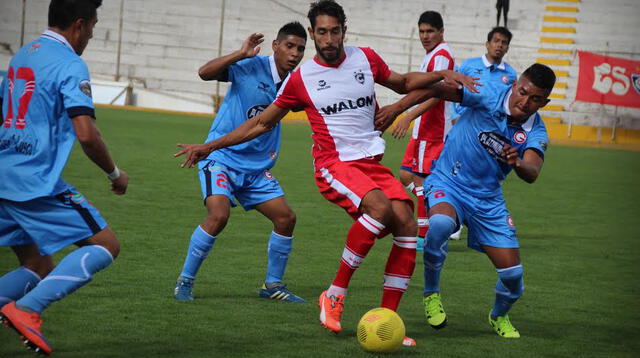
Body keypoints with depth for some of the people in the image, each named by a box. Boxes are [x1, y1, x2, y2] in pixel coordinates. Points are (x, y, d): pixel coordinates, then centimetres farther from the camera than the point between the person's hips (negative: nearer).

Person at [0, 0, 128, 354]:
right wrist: (115, 174, -2)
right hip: (37, 182, -9)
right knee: (106, 245, -2)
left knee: (39, 269, 16)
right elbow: (86, 134, -18)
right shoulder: (70, 64, -10)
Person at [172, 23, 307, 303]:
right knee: (218, 216, -25)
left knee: (286, 218, 1)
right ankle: (185, 282, -8)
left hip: (257, 167, 7)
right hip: (221, 158, -6)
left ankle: (272, 285, 18)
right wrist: (241, 54, -32)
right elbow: (205, 73, -24)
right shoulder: (251, 67, -12)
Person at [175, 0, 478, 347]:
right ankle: (334, 295, -22)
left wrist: (442, 75, 9)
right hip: (334, 164, -4)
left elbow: (403, 83, 27)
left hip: (372, 162, 4)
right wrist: (209, 146, 8)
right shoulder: (301, 78, 1)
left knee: (407, 226, -16)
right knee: (380, 206, -33)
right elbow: (261, 123, 11)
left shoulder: (366, 59, 8)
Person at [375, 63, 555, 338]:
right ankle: (431, 293, -12)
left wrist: (518, 163, -46)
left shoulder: (536, 132, -7)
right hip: (448, 183, -3)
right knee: (440, 224, -38)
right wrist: (398, 108, -23)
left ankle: (499, 316, 34)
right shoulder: (489, 95, -16)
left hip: (487, 199, 3)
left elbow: (532, 174, -24)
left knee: (513, 275, -3)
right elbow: (438, 90, -13)